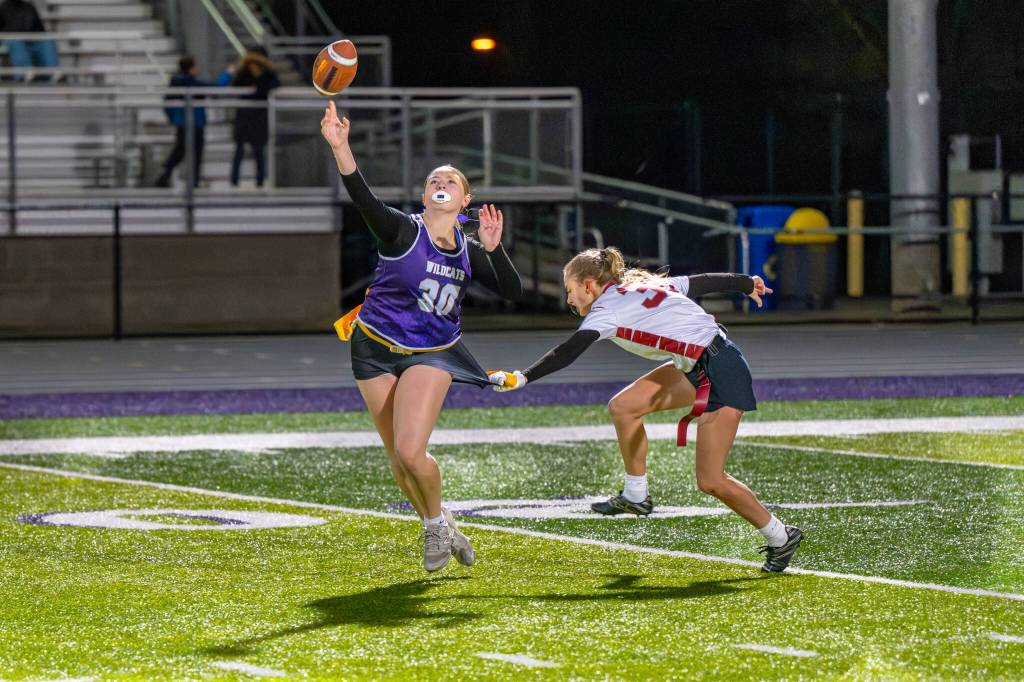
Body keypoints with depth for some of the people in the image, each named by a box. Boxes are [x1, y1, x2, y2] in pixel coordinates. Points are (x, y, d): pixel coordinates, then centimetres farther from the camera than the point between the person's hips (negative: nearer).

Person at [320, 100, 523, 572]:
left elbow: (513, 292, -3)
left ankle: (437, 522, 9)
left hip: (431, 355, 0)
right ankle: (436, 528, 30)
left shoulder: (468, 251, 3)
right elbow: (362, 197, -26)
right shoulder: (402, 230, -9)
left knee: (410, 452, -18)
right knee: (399, 458, 6)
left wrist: (494, 249, -20)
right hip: (376, 350, 0)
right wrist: (339, 147, -43)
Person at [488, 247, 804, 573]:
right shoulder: (648, 286, 14)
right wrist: (748, 284, 37)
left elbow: (567, 353, -19)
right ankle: (636, 496, 19)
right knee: (622, 406, 8)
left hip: (719, 372, -10)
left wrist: (521, 378, -22)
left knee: (710, 482, -8)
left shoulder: (608, 307, -9)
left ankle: (781, 537, 4)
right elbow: (706, 281, 22)